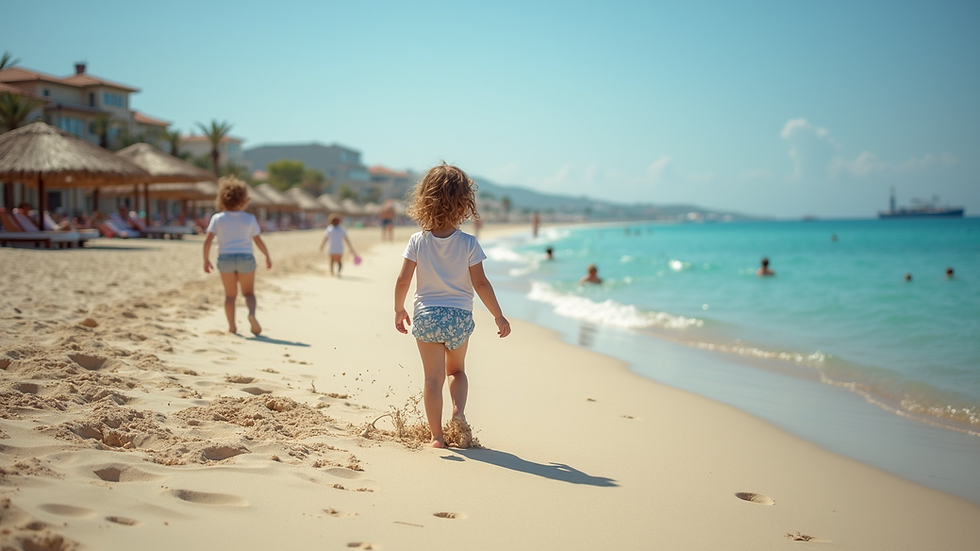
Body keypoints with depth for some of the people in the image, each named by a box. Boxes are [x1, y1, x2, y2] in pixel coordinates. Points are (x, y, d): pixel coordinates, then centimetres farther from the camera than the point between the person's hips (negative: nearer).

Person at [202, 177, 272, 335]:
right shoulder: (250, 218, -2)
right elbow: (258, 241, -2)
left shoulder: (217, 218, 0)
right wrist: (267, 256, 12)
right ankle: (252, 313, -17)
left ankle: (232, 326, 11)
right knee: (249, 292, 12)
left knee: (230, 294, 14)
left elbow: (207, 241, -6)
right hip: (245, 257, -1)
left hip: (225, 258, 1)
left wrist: (206, 259, 3)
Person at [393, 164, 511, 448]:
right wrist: (499, 316, 0)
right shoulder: (468, 243, -10)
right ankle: (458, 411, -1)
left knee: (433, 377, 7)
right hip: (459, 317, 0)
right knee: (456, 371, 22)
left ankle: (437, 435, 7)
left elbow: (403, 280, -4)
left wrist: (399, 310, 12)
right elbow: (480, 283, -10)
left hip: (426, 317, 0)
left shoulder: (418, 241, -5)